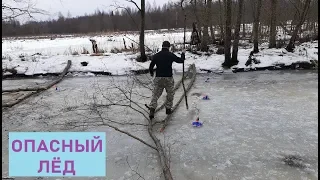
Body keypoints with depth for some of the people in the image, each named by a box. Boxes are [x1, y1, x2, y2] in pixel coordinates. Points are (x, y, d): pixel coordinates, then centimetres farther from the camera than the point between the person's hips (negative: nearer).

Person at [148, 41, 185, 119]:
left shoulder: (156, 55, 3)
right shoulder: (171, 55, -4)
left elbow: (151, 66, 7)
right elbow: (180, 60, 5)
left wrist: (151, 73, 27)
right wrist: (183, 54, 24)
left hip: (158, 78, 2)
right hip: (168, 78, -2)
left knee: (155, 94, 7)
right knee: (170, 94, 17)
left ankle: (152, 109, -5)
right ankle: (168, 108, 22)